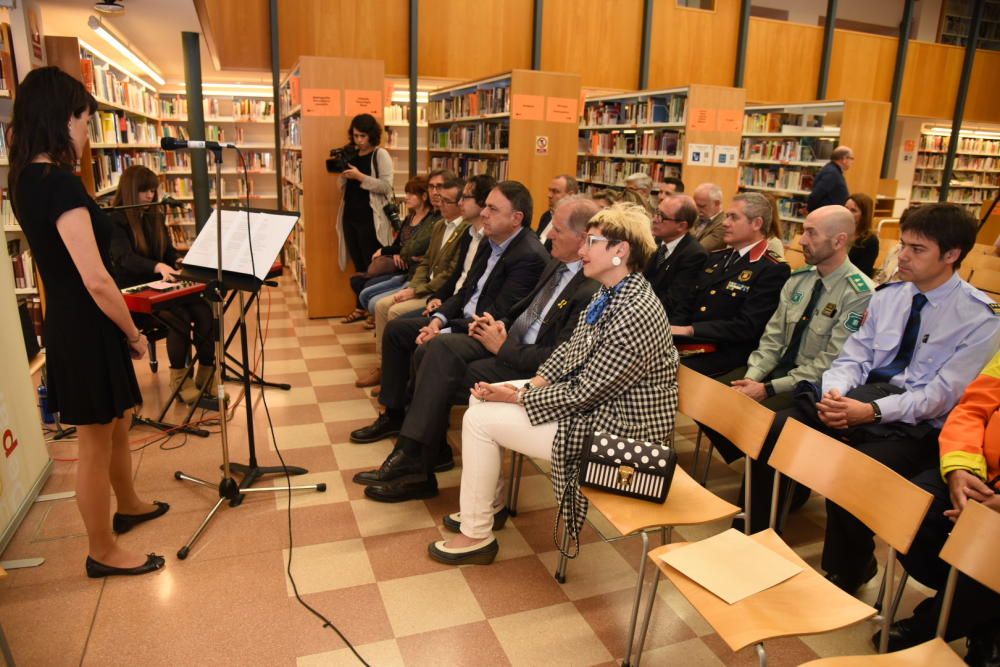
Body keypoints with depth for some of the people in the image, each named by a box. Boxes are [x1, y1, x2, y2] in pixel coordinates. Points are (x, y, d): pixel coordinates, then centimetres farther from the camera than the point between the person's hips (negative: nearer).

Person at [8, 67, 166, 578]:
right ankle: (102, 553, 25)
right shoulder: (60, 183, -23)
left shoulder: (26, 178, 6)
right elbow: (96, 280, -24)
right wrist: (134, 334, -13)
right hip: (87, 329, -9)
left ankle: (127, 507, 47)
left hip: (68, 322, 9)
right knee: (95, 443, 7)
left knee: (116, 425, 26)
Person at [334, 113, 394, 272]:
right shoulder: (351, 154, 13)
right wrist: (342, 173, -2)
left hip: (370, 218, -6)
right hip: (349, 216, 6)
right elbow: (343, 186, 17)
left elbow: (386, 186, -15)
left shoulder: (381, 155, -4)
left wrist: (359, 176, -19)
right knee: (357, 265, 12)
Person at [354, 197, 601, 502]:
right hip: (509, 338, 9)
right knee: (438, 349, -12)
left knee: (441, 376, -18)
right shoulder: (557, 264, 9)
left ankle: (415, 465, -3)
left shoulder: (591, 290, -20)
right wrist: (501, 325, 1)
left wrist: (503, 347, -16)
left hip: (529, 368, -8)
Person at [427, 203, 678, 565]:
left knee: (479, 419, -10)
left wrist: (517, 397, -16)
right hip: (588, 399, 10)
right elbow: (569, 351, 9)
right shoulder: (608, 294, 3)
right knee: (483, 397, 9)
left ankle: (476, 535, 7)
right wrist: (530, 385, -6)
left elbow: (585, 393, -25)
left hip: (614, 427, -10)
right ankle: (486, 504, 25)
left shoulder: (636, 315, -28)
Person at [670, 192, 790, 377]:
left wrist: (690, 330, -18)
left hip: (726, 355, -6)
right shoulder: (716, 257, 17)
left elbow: (746, 326, -16)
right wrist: (671, 329, -7)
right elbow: (689, 305, 14)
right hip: (684, 342, 6)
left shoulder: (773, 270, -7)